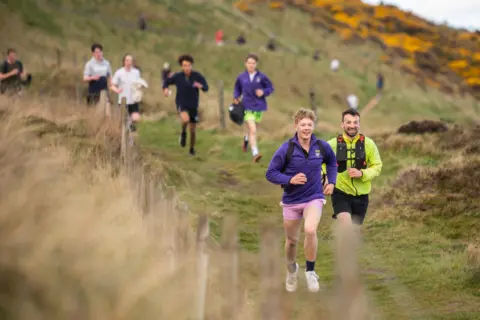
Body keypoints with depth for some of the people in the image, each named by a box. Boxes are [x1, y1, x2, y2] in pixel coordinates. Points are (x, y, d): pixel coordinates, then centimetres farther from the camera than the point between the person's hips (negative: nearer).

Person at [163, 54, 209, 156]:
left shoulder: (197, 76, -13)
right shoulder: (177, 76, -11)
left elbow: (206, 88, -10)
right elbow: (167, 82, 6)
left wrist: (200, 86, -34)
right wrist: (165, 89, -16)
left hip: (193, 106, 2)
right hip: (181, 105, -2)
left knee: (193, 130, 9)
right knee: (185, 119, -34)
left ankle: (192, 148, 36)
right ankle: (183, 133, -1)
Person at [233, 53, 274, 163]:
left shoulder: (261, 77, -6)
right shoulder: (241, 77, -2)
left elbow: (270, 88, 3)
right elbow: (237, 88, 15)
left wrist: (263, 92, -16)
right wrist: (236, 97, -1)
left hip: (259, 106, 2)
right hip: (247, 107, -2)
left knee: (252, 129, 20)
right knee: (253, 130, -16)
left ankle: (246, 139, 56)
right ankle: (255, 154, -15)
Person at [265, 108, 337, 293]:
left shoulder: (322, 147, -5)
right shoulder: (286, 149, -13)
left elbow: (332, 162, 18)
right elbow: (270, 173, -9)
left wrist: (331, 181, 7)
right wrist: (290, 180, -23)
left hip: (314, 197, 0)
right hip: (291, 200, 0)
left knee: (310, 230, -28)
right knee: (292, 240, 14)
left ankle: (310, 271, -9)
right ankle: (291, 269, 46)